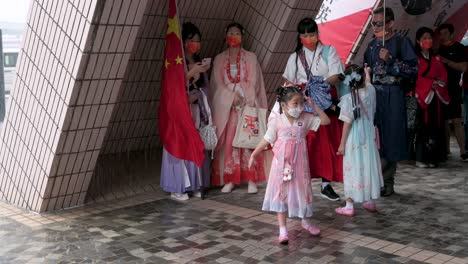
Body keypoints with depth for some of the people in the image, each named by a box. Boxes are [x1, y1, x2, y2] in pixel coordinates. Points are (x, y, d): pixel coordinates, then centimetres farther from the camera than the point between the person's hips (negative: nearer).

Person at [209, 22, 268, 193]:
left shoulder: (250, 58, 8)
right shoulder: (219, 59, 12)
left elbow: (253, 82, 1)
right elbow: (218, 83, 3)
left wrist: (242, 97, -12)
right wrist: (233, 97, -11)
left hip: (247, 104, -1)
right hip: (225, 105, 1)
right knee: (228, 141, -3)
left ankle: (251, 180, -4)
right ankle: (229, 180, 1)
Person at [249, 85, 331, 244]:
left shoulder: (305, 119, -3)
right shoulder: (277, 121, -10)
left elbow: (326, 121, 1)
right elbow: (267, 140, -2)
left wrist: (314, 106, -6)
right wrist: (254, 155, -2)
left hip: (299, 164, 3)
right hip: (282, 164, -2)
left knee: (302, 191, 14)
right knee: (281, 194, 3)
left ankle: (305, 221, 37)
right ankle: (282, 229, 11)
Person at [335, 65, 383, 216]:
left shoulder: (348, 99, -18)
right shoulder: (370, 91, -5)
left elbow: (347, 123, -16)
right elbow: (368, 84, 22)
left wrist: (342, 144, -9)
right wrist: (367, 74, 43)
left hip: (354, 140, -5)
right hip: (369, 137, 5)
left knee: (353, 170, 2)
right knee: (369, 167, 16)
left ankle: (349, 206, 8)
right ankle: (371, 202, 28)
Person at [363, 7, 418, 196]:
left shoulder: (402, 42, -2)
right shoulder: (373, 44, 15)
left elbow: (413, 69, -9)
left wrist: (390, 60, -15)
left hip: (392, 97, -5)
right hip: (373, 94, 5)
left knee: (389, 138, -3)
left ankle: (386, 183, 4)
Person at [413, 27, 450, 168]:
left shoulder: (436, 58, 19)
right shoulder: (415, 57, -1)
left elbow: (443, 76, 12)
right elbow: (416, 77, -9)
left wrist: (438, 84, -6)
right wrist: (431, 83, -9)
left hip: (435, 97, 6)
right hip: (421, 97, -5)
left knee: (435, 126, 2)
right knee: (422, 126, -7)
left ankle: (433, 157, 6)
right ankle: (421, 158, -4)